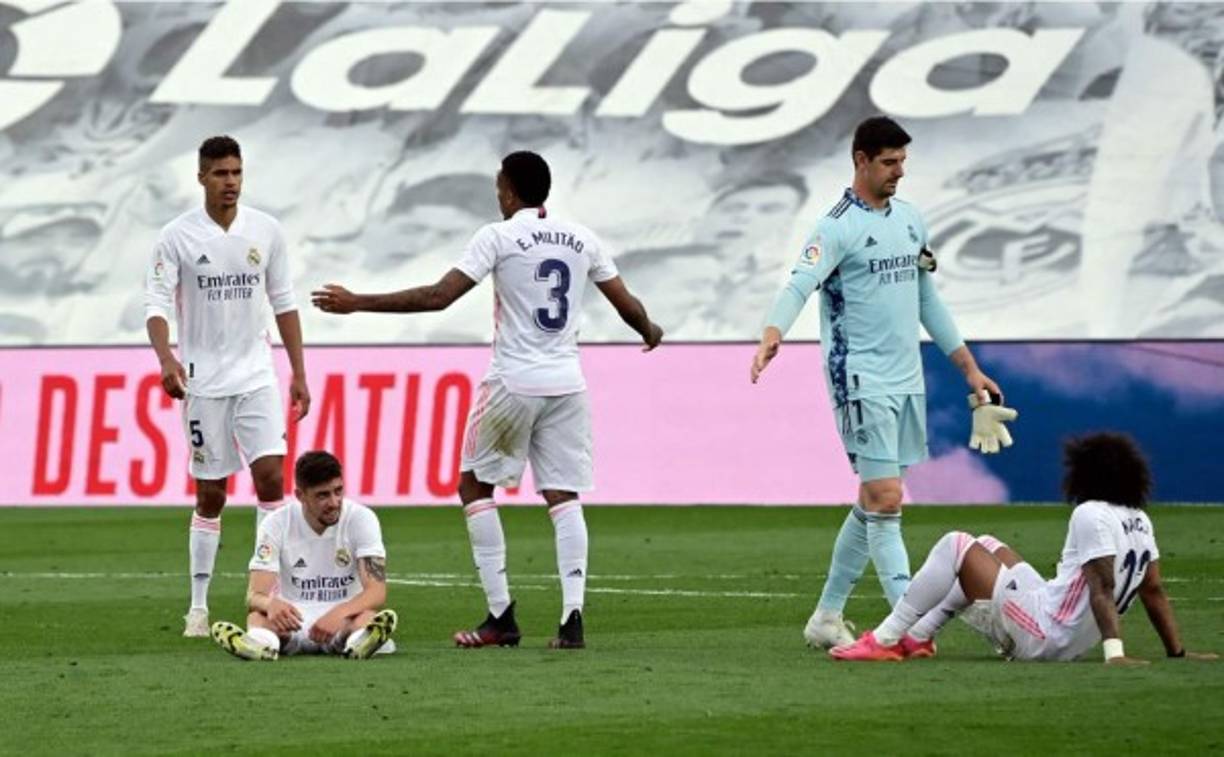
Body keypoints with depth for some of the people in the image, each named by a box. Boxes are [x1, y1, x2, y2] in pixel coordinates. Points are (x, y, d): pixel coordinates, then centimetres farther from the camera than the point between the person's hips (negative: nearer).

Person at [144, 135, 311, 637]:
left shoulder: (265, 230, 4)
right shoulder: (177, 237, -5)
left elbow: (283, 303, 10)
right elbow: (156, 304, -9)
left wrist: (299, 374, 8)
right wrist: (166, 360, -27)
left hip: (256, 375, 2)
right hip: (203, 381, -2)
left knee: (271, 475, -12)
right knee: (210, 494, 1)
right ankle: (198, 607, 10)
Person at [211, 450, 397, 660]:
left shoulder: (361, 519, -7)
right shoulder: (276, 524, -5)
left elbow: (377, 592, -17)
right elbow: (255, 595, -14)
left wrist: (338, 614, -39)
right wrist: (271, 603, -41)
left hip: (344, 621, 0)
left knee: (367, 615, -36)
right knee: (259, 613, -34)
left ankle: (359, 641, -68)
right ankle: (262, 641, -66)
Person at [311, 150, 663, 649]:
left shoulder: (499, 237, -5)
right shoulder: (581, 239, 9)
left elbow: (438, 297, -12)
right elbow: (627, 304, 13)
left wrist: (357, 303, -8)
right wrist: (650, 332, 37)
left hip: (513, 383, -4)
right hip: (567, 383, 4)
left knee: (474, 486, 11)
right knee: (562, 496, 5)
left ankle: (501, 616, 5)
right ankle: (572, 618, -10)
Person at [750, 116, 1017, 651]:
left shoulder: (910, 220, 13)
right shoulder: (840, 226, -11)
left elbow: (928, 300, 22)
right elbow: (800, 284, -26)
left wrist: (970, 369, 22)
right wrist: (772, 335, -45)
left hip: (906, 381, 8)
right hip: (862, 381, -8)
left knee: (873, 502, 11)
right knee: (885, 500, -12)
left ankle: (827, 616, 20)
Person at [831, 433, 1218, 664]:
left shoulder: (1092, 516, -16)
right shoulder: (1140, 521, 8)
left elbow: (1102, 590, -24)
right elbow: (1154, 591, 9)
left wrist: (1114, 652, -30)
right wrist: (1177, 652, 14)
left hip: (1039, 635, -9)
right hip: (1066, 642, 9)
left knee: (955, 546, -5)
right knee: (987, 548, 25)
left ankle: (884, 641, -4)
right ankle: (916, 636, 23)